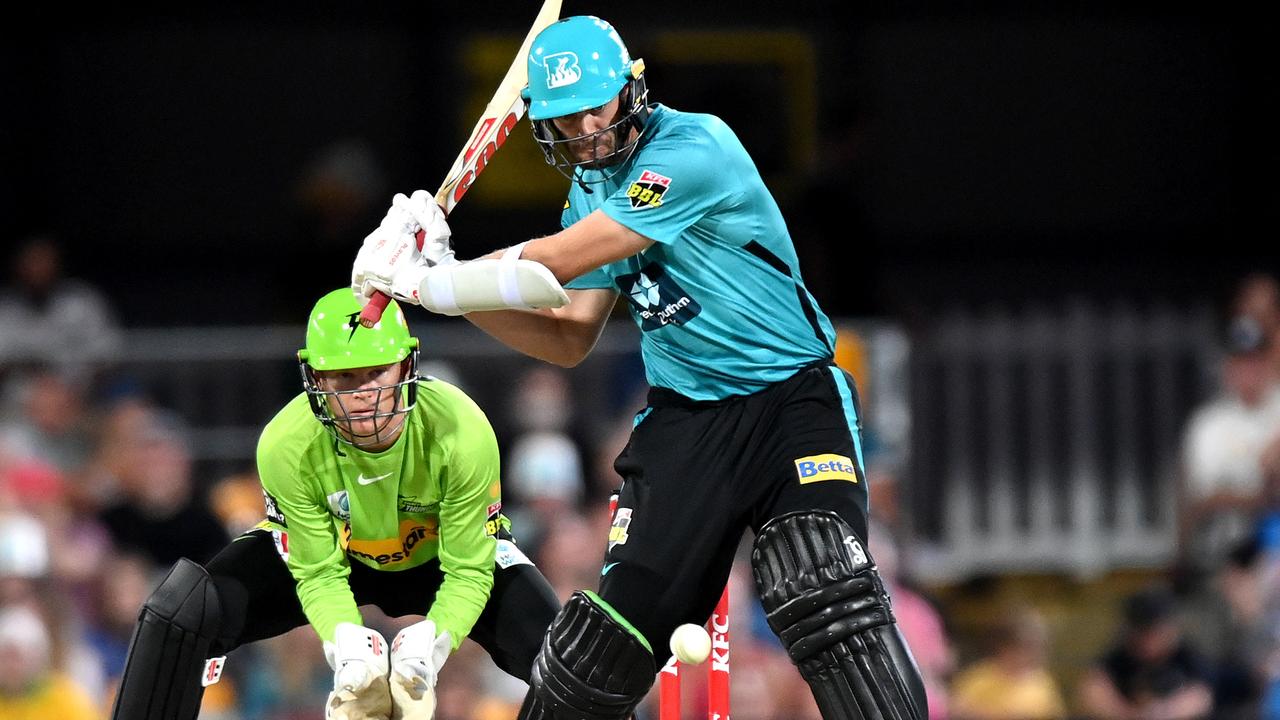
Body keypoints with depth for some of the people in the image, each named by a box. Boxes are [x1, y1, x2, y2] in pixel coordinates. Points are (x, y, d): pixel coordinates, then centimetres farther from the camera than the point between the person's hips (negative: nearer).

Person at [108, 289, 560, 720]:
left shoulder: (461, 434, -34)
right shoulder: (286, 447, -32)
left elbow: (468, 573, -25)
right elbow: (320, 575, -21)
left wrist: (427, 645, -43)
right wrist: (347, 646, -41)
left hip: (437, 554, 0)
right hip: (334, 551, 0)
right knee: (181, 613, -20)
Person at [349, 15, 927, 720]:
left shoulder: (693, 148, -18)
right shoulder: (591, 188, 9)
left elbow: (552, 265, -18)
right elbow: (570, 340, 12)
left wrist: (428, 283, -9)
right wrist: (446, 281, 1)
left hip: (793, 401, -7)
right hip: (685, 418, 7)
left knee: (827, 598, -25)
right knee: (620, 610, 1)